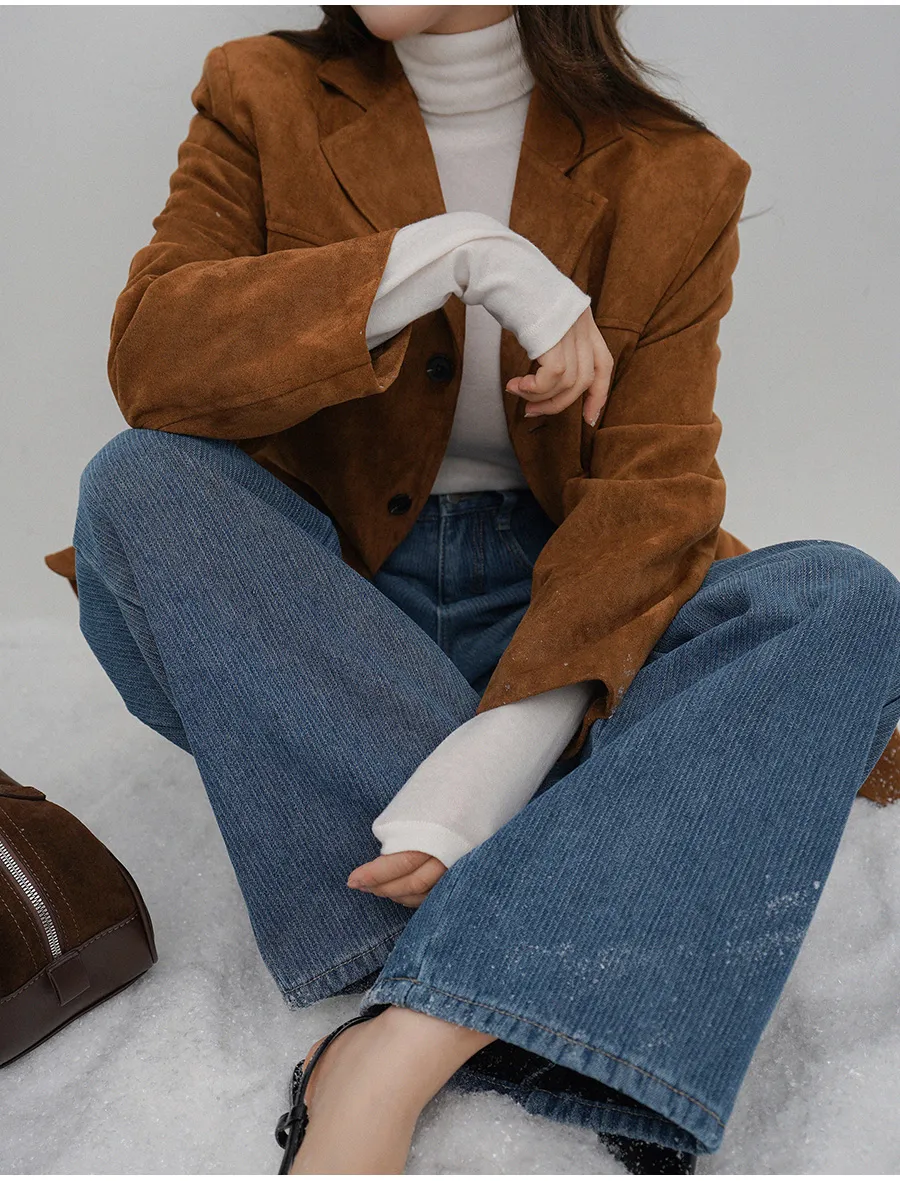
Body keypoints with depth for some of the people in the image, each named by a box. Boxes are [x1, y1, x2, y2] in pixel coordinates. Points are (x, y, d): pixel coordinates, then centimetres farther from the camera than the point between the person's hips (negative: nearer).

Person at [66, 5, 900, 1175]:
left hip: (552, 611, 0)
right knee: (137, 482, -26)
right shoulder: (265, 100, 2)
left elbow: (655, 487, -12)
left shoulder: (673, 176, -1)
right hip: (327, 608, 1)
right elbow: (147, 353, -14)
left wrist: (499, 748, -28)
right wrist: (458, 255, -24)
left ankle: (392, 1055, -36)